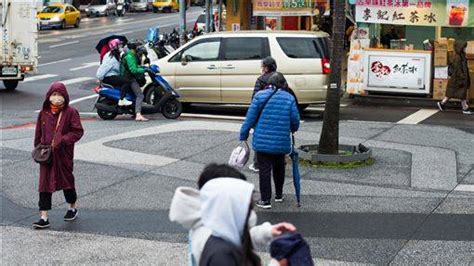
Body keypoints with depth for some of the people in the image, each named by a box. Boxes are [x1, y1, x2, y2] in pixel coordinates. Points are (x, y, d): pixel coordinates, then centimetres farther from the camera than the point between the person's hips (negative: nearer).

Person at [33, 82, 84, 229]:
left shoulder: (71, 112, -8)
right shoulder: (44, 113, 4)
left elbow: (78, 132, -10)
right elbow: (38, 133, 12)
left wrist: (62, 140, -19)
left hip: (64, 154, -3)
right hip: (46, 154, 3)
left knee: (66, 180, 12)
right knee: (45, 183, 0)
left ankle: (73, 207, 36)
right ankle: (44, 217, 2)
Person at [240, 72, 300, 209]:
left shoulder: (260, 96, -3)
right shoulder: (289, 98, 0)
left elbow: (250, 118, -4)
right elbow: (295, 120, 3)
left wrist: (243, 136, 3)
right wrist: (293, 129, 26)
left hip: (262, 140, -2)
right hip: (281, 141, 2)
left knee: (264, 169, 2)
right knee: (279, 168, 20)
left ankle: (265, 200, 2)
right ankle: (279, 195, 32)